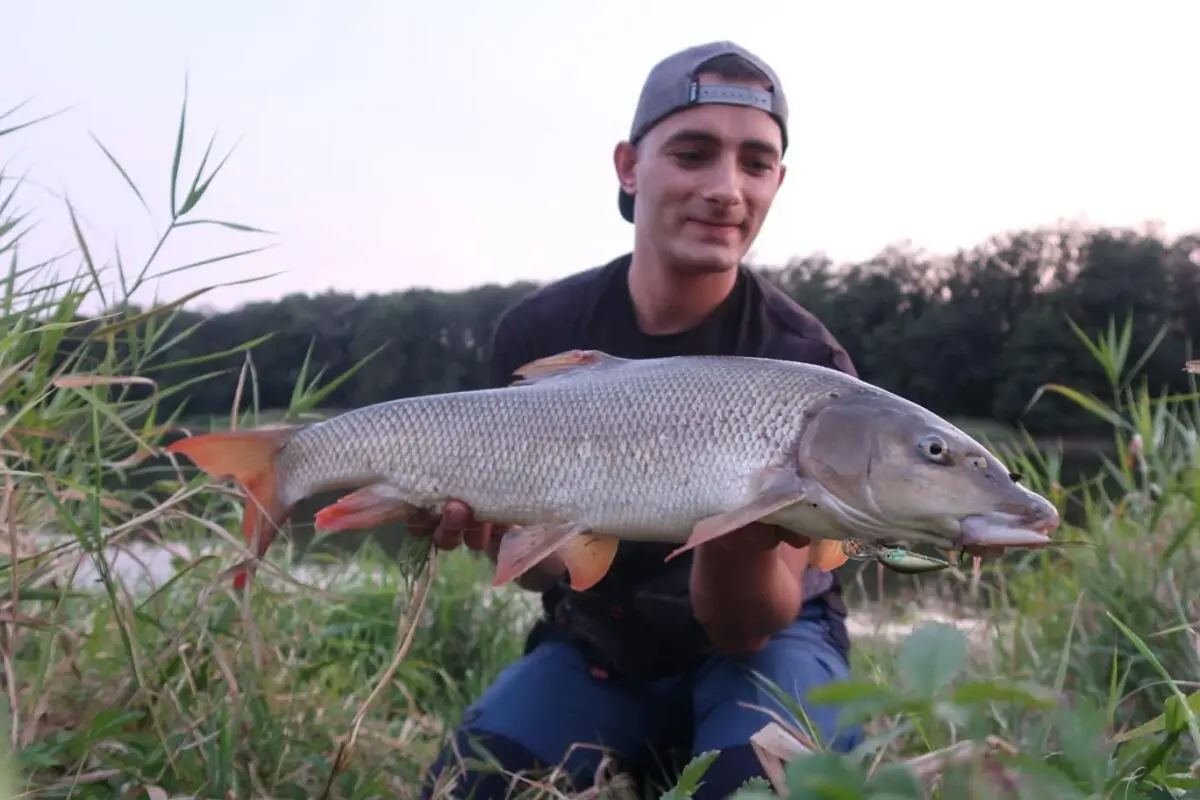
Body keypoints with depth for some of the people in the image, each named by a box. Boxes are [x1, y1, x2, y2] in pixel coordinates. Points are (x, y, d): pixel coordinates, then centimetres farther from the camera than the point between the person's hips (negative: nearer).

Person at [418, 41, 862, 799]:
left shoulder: (806, 362, -19)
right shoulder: (538, 331, -10)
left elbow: (744, 629, -20)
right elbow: (545, 566, -3)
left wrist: (742, 541, -43)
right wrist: (489, 521, -27)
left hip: (763, 642, -2)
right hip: (599, 647, 3)